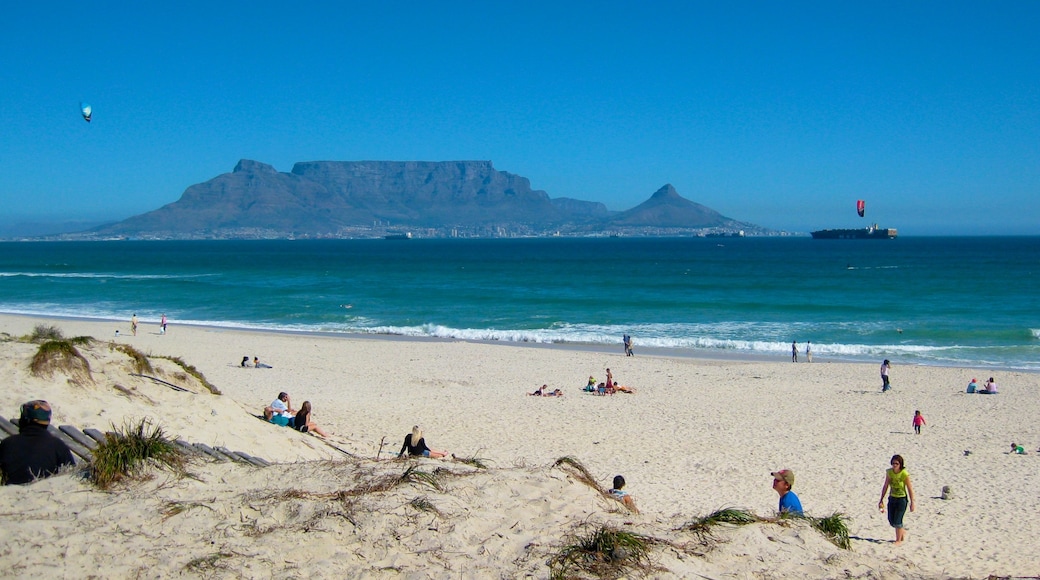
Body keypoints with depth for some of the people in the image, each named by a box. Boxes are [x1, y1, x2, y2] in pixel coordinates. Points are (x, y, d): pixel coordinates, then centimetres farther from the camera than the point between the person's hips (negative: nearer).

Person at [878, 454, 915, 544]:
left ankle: (898, 540, 15)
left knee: (897, 521, -5)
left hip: (902, 499, -5)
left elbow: (910, 489, -13)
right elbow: (885, 486, 5)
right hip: (892, 498, 5)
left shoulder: (904, 474, -20)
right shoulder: (889, 472, -6)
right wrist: (881, 500, 9)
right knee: (891, 521, 10)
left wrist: (912, 503, -11)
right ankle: (903, 531, 39)